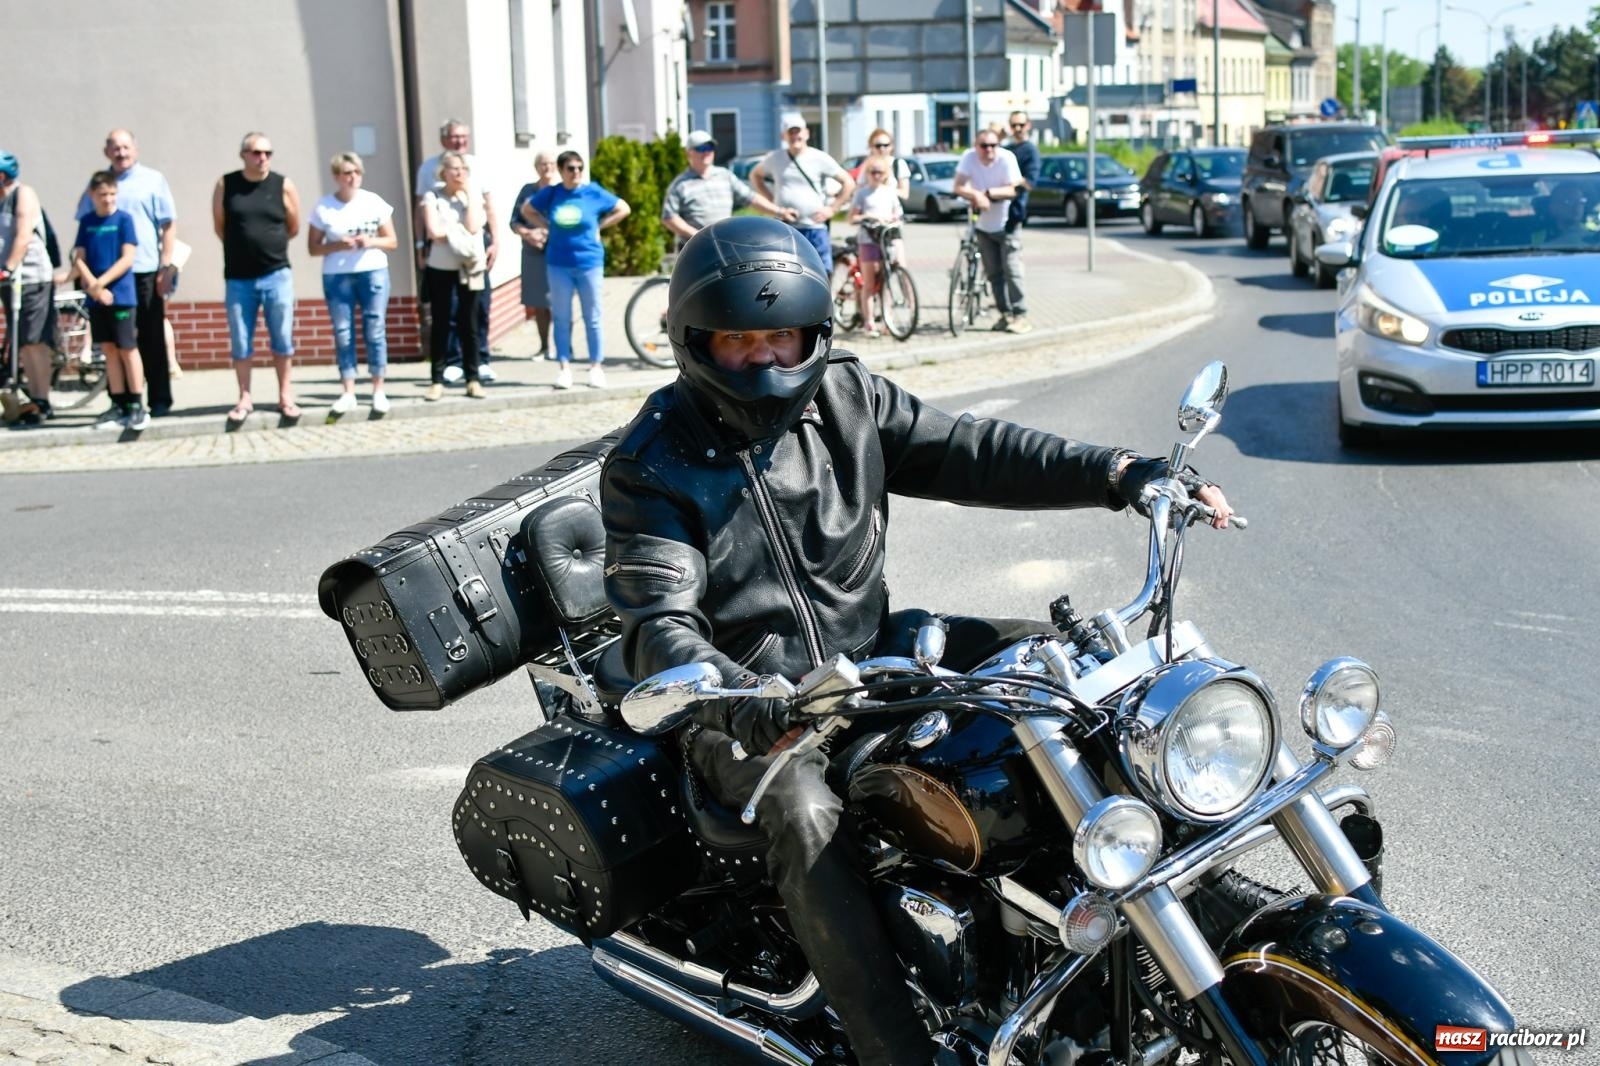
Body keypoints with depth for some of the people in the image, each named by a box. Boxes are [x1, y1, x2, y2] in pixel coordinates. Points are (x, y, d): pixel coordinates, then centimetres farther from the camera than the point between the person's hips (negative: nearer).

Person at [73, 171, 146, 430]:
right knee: (109, 350, 8)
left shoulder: (123, 219, -3)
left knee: (127, 349, -2)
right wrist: (93, 286, -12)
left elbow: (128, 258, -9)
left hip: (121, 295, -4)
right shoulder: (86, 221, 8)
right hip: (96, 298, 4)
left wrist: (101, 282, -16)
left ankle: (137, 406, 2)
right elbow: (79, 258, 4)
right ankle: (118, 405, 13)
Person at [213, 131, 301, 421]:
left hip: (277, 275, 0)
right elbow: (219, 226, 9)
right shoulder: (225, 185, 0)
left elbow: (293, 228, 8)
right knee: (240, 342, 5)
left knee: (282, 339, 4)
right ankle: (244, 398, 15)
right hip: (238, 278, 1)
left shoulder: (284, 186, -1)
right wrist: (242, 247, 14)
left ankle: (285, 396, 14)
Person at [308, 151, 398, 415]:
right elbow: (313, 247, 1)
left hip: (373, 273, 1)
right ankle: (348, 393, 4)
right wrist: (338, 245, -16)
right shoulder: (323, 208, -1)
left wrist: (371, 242, -13)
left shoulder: (375, 202, 3)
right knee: (343, 335, 0)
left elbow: (392, 241, 7)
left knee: (375, 331, 0)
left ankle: (379, 391, 6)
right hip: (337, 277, -1)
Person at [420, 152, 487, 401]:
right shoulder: (433, 196, -2)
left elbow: (474, 226, -12)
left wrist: (469, 194, -9)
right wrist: (461, 228, -9)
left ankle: (473, 379, 9)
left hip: (469, 267, 1)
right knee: (441, 324, 2)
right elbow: (433, 231, -14)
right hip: (440, 268, -1)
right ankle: (437, 381, 6)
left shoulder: (473, 195, 4)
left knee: (468, 323, 5)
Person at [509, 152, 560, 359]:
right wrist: (528, 234, -9)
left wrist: (550, 232, -15)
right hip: (534, 254, 4)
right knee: (539, 303, 8)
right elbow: (515, 222, 10)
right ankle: (544, 347, 18)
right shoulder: (528, 191, 13)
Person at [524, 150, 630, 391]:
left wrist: (599, 226, 0)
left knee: (592, 318, 5)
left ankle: (596, 367, 13)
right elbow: (528, 211, 16)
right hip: (559, 264, 1)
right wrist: (549, 226, 3)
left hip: (589, 262, -1)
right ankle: (564, 367, 11)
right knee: (562, 318, 5)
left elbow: (623, 209, 6)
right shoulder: (551, 193, 1)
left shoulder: (594, 192, -3)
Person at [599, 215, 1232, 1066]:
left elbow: (966, 452, -3)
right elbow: (660, 627, -22)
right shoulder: (650, 467, -13)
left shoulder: (844, 396, 2)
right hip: (742, 701, -5)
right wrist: (749, 708, -43)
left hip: (868, 651, 6)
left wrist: (1120, 474, -15)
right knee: (807, 818, -34)